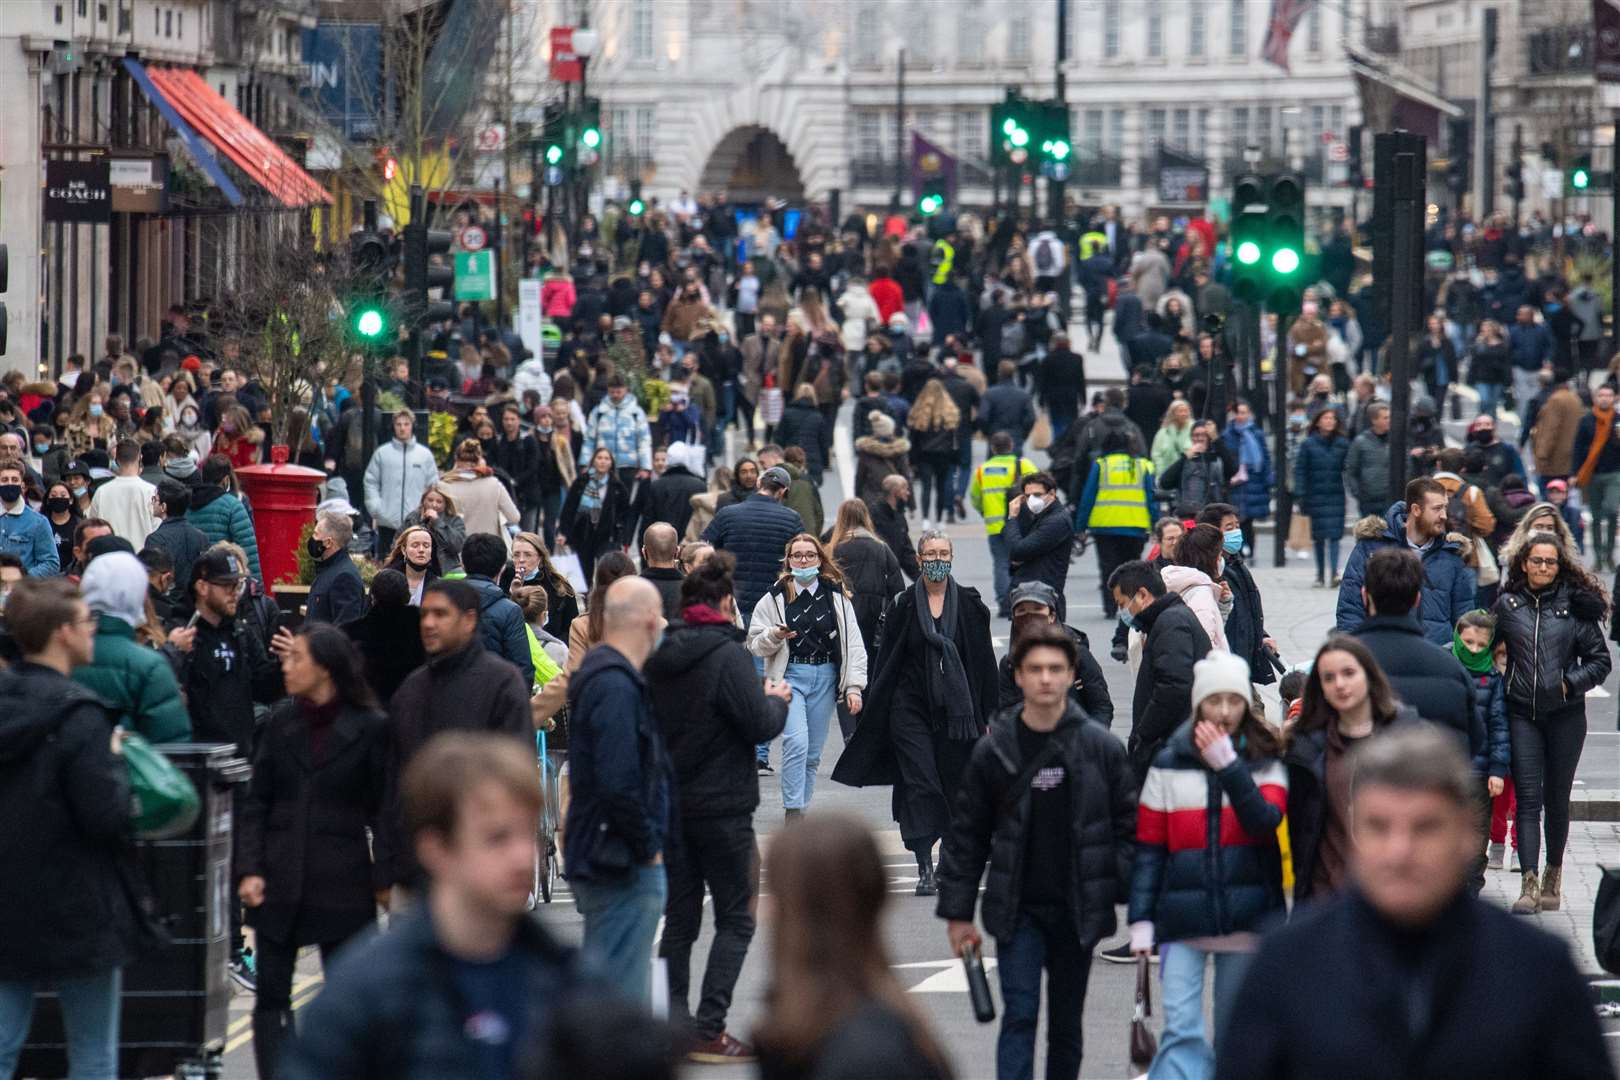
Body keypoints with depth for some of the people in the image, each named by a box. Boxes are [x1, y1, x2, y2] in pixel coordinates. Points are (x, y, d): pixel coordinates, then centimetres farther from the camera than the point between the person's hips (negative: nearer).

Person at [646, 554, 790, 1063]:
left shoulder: (660, 656, 6)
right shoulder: (728, 654, -15)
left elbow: (649, 722, 13)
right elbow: (759, 725, -19)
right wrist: (777, 700, 3)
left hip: (669, 804, 7)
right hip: (722, 805, -7)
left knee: (679, 917, 12)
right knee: (736, 919, 0)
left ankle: (674, 1022, 11)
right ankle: (709, 1031, -7)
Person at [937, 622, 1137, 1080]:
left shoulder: (1101, 748, -1)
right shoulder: (993, 751, 0)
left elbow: (1129, 827, 1)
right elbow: (966, 835, 4)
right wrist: (957, 912, 2)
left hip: (1078, 912, 1)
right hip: (1017, 910, -1)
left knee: (1066, 1023, 11)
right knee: (1019, 1015, -9)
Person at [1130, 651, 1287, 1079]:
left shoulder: (1266, 762, 5)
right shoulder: (1169, 764, 4)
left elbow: (1266, 820, -13)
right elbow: (1149, 846, 5)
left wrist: (1228, 766, -20)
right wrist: (1141, 918, 0)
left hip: (1247, 914, 1)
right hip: (1183, 914, -1)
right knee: (1182, 1029, -12)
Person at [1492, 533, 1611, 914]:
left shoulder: (1575, 606, 1)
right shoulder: (1507, 604, 5)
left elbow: (1600, 660, 5)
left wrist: (1569, 683, -8)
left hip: (1565, 716, 0)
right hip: (1523, 715, 0)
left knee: (1556, 799, 8)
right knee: (1527, 798, -7)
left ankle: (1553, 875, 25)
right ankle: (1529, 884, -12)